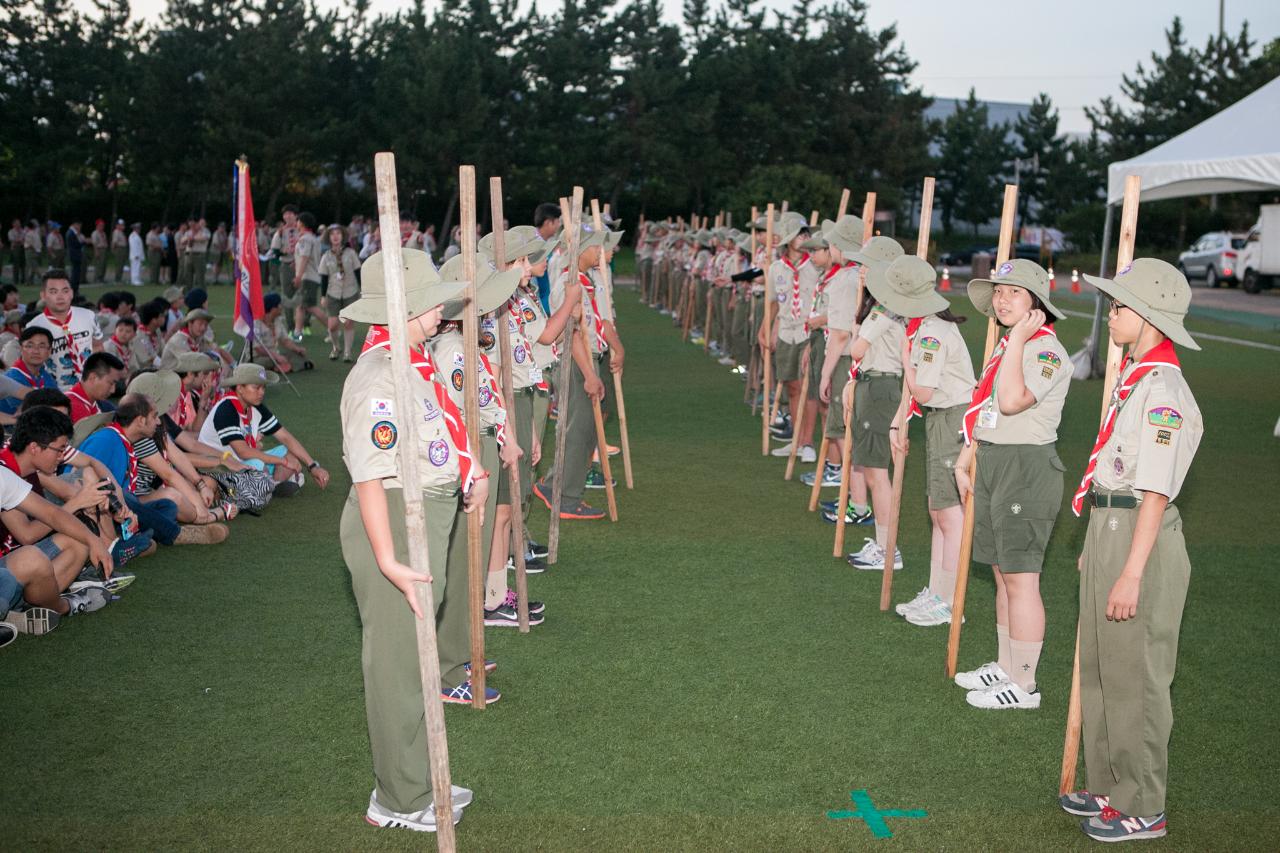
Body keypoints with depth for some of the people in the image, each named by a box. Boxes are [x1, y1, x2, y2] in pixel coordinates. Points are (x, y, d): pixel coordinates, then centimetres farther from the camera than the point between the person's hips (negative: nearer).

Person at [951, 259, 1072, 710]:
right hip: (991, 463, 9)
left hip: (1027, 468, -9)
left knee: (1020, 578, -4)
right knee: (1003, 574, 16)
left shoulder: (1047, 351, -14)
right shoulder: (1005, 346, 16)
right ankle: (1005, 666, 27)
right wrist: (964, 461, 18)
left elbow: (1012, 400, -29)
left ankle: (1023, 685, 4)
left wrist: (1018, 338, -22)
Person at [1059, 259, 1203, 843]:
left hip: (1139, 537, -10)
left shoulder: (1162, 390, -19)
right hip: (1107, 528, 10)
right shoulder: (1134, 376, 11)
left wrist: (1132, 573, -23)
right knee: (1100, 665, 17)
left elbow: (1156, 492, -22)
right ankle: (1109, 786, 32)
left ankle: (1141, 808, 16)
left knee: (1133, 676, 2)